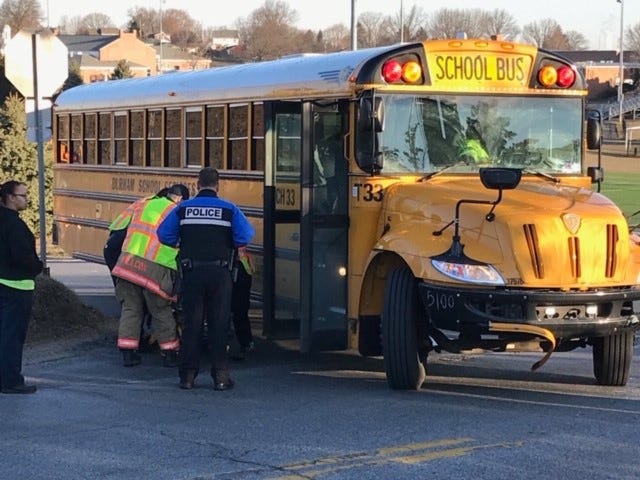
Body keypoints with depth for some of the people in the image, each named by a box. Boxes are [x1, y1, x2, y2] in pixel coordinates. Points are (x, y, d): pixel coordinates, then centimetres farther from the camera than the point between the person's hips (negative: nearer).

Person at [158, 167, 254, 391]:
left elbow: (164, 234, 0)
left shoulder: (183, 208, 3)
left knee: (191, 324, 8)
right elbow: (245, 237, -9)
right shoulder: (229, 209, -1)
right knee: (219, 324, 4)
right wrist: (226, 245, 10)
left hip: (192, 272, 1)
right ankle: (220, 376, 3)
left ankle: (188, 375, 9)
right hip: (219, 272, -1)